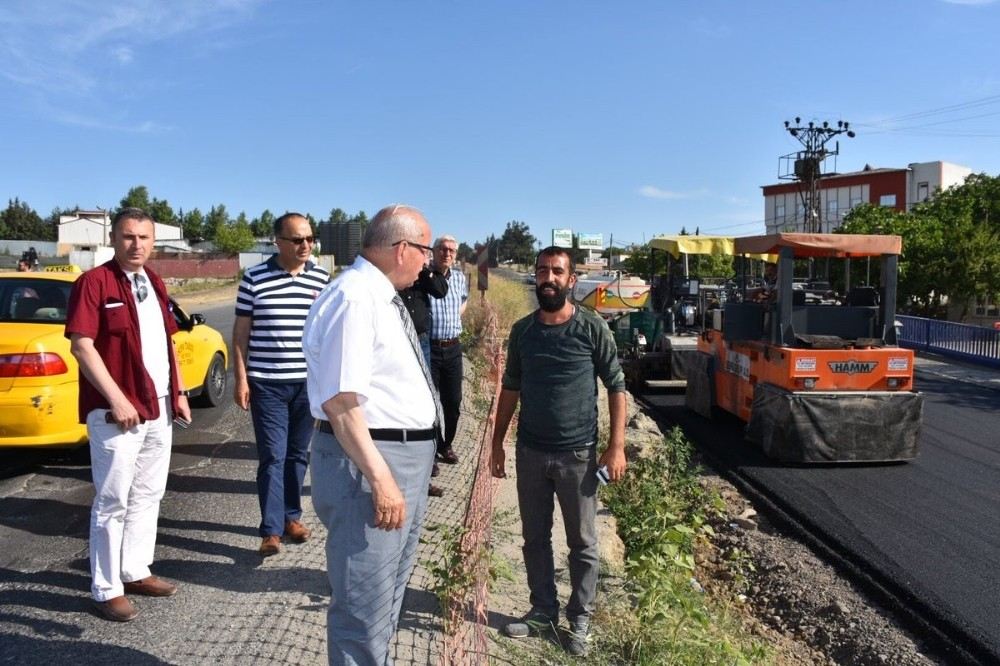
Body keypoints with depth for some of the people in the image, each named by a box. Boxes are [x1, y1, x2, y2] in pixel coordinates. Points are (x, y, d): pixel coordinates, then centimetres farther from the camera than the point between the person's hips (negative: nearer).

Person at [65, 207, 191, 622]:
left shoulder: (154, 284, 12)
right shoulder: (94, 282, -11)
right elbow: (81, 345, -17)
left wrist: (178, 392, 12)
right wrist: (116, 399, -21)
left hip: (159, 408, 8)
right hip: (117, 410, -7)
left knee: (148, 495, 15)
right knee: (113, 501, 1)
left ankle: (135, 572, 29)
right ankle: (106, 589, 13)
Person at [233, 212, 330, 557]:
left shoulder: (323, 279, 2)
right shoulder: (254, 279, -5)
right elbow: (241, 332, 0)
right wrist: (241, 379, -4)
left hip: (309, 382, 3)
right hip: (267, 383, -2)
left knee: (298, 454, 13)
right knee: (272, 456, -1)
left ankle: (292, 516, 28)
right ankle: (271, 529, 7)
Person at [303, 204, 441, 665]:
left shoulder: (382, 296, 13)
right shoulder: (354, 298, -19)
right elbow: (339, 401, -26)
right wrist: (379, 478, -27)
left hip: (407, 456, 11)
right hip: (368, 460, -10)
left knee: (388, 595, 25)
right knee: (365, 607, 1)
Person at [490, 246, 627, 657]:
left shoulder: (592, 328, -7)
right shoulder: (522, 330, 4)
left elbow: (616, 387, -4)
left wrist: (616, 446, -9)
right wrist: (498, 443, 11)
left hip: (577, 454, -3)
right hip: (530, 452, 4)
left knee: (582, 543, 9)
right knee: (535, 538, 15)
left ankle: (579, 618, 25)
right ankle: (543, 608, 33)